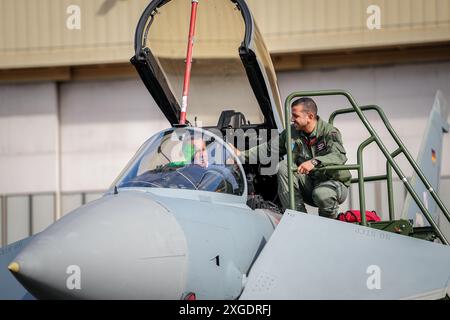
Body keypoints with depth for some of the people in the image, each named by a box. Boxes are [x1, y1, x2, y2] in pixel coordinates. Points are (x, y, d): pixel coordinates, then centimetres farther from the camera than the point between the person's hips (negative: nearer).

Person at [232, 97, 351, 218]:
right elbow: (269, 148, 9)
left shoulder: (329, 132, -16)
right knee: (283, 167, -16)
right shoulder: (291, 133, 1)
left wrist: (314, 162, -50)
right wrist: (242, 155, -1)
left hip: (334, 182, -5)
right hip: (309, 183, 5)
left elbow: (339, 156, -34)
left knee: (322, 194, -38)